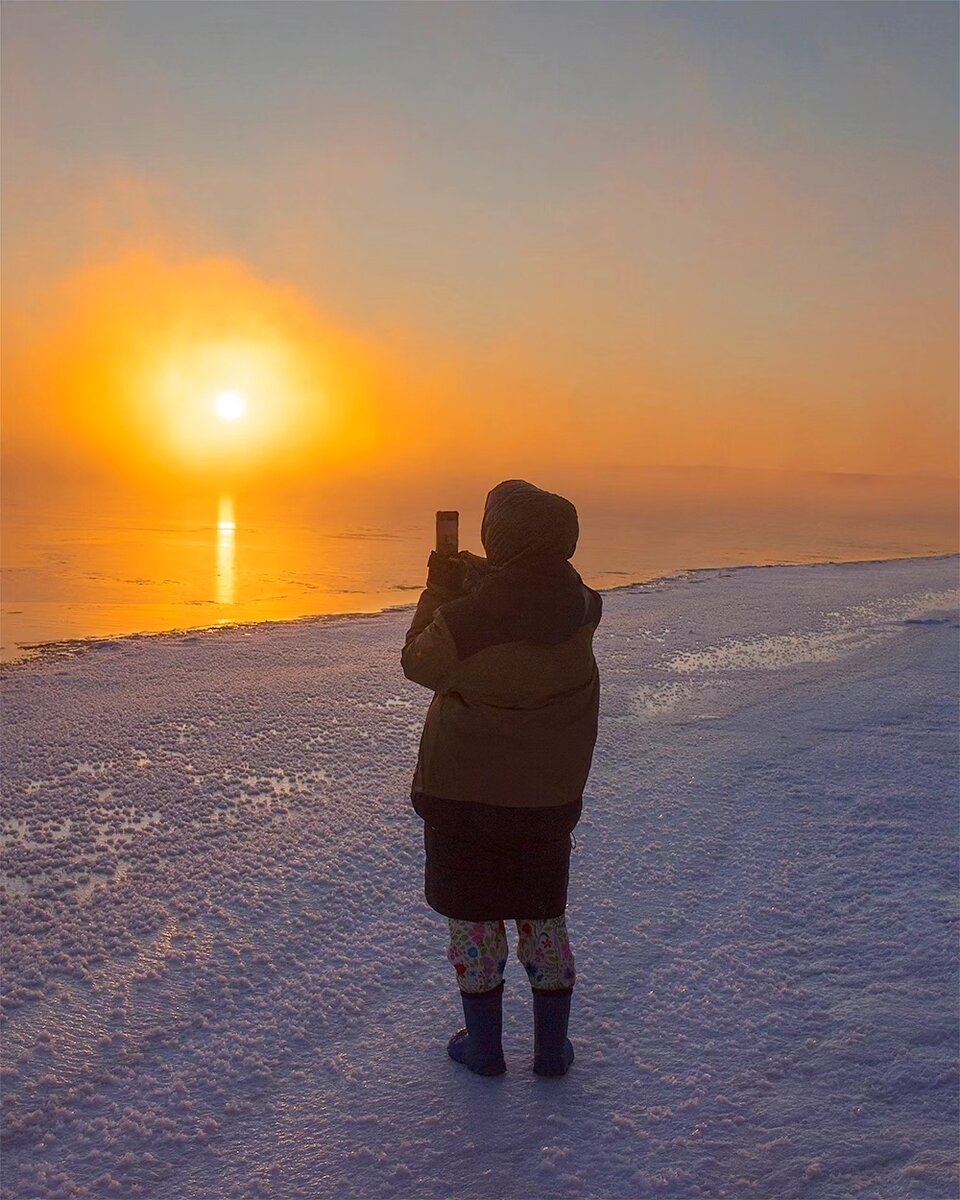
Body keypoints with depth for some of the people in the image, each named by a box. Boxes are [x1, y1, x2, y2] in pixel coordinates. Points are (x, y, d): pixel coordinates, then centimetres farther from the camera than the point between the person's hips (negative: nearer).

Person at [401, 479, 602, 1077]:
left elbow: (420, 664, -6)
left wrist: (440, 591, 5)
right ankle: (553, 1047, 29)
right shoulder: (582, 608, -12)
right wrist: (472, 577, 16)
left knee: (474, 920, 14)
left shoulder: (462, 619, -26)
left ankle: (484, 1045, 27)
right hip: (550, 796, 4)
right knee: (545, 916, 19)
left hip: (464, 792, -4)